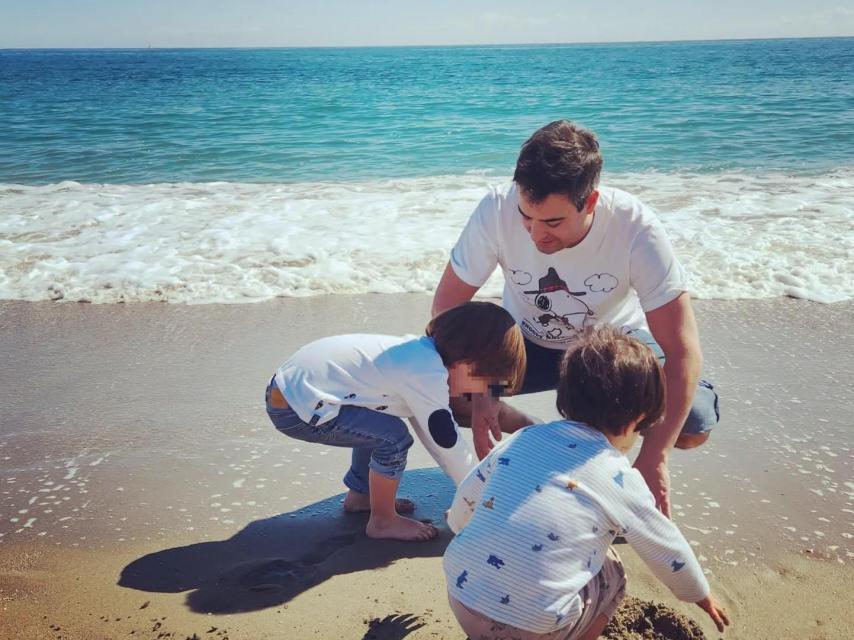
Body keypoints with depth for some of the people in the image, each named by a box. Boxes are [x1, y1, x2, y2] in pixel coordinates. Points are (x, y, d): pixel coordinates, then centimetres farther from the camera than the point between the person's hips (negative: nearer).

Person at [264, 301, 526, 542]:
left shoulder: (422, 353, 7)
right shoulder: (427, 373, -21)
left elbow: (435, 433, 16)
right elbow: (447, 442, -13)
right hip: (295, 410, -10)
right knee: (393, 437, -14)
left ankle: (359, 494, 34)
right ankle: (383, 522, 5)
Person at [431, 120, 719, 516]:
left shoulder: (636, 229, -33)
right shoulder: (498, 210, -30)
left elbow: (683, 352, -30)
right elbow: (447, 307, -19)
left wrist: (652, 460, -35)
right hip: (528, 344, 1)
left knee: (694, 423, -26)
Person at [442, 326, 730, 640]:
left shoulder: (522, 438, 7)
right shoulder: (622, 481, -2)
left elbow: (466, 497, 19)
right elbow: (668, 551, 13)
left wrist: (458, 523, 43)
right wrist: (703, 596, 33)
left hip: (460, 595, 3)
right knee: (609, 573, 21)